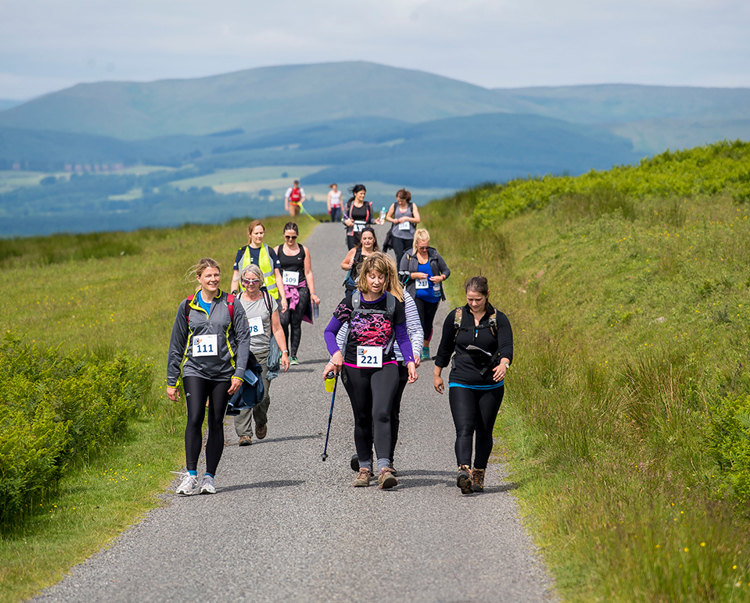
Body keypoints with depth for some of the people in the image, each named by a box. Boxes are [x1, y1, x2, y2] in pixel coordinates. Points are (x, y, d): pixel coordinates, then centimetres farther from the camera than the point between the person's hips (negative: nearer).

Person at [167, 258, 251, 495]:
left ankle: (210, 477, 12)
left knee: (216, 423, 4)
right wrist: (172, 381, 10)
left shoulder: (231, 305, 3)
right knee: (195, 418, -16)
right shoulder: (187, 306, 6)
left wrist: (239, 373, -7)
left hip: (223, 372, 0)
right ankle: (190, 475, -10)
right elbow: (176, 345, 11)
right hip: (195, 370, 0)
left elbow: (243, 338, 2)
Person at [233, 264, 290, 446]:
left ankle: (261, 422, 27)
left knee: (262, 395, -4)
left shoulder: (268, 300, 9)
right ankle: (244, 433, -10)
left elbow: (277, 329, 10)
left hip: (264, 354, 0)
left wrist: (284, 352, 2)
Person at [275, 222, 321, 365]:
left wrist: (312, 293, 4)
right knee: (283, 320, -16)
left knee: (296, 323, -2)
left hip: (300, 290, 1)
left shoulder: (304, 251, 9)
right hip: (283, 289, -1)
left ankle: (293, 356, 3)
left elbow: (308, 273, 10)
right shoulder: (277, 251, 8)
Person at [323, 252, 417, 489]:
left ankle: (384, 468, -26)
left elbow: (402, 336, 9)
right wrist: (336, 354, -10)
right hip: (354, 368, 1)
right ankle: (364, 467, 23)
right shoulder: (351, 302, -2)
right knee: (362, 418, 10)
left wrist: (410, 361, -3)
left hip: (385, 367, -1)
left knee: (381, 413, -19)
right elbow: (329, 331, 6)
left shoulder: (394, 303, -1)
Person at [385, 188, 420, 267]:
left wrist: (406, 218, -13)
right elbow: (387, 217, 20)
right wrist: (393, 220, -2)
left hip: (409, 236, 0)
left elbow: (417, 220, -1)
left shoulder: (412, 206, 4)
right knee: (399, 256, -12)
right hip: (397, 235, 0)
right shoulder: (394, 206, 7)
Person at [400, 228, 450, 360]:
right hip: (416, 296, -2)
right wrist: (416, 275, -17)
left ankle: (426, 348, 25)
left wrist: (441, 277, -11)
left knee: (428, 324, 10)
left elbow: (446, 270, 10)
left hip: (432, 295, 2)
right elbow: (402, 274, -4)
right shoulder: (408, 256, -1)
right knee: (419, 322, -12)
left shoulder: (434, 255, 3)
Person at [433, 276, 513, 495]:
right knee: (464, 428, -17)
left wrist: (503, 364, -39)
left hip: (491, 385, 1)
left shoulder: (499, 319, -4)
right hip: (461, 384, -1)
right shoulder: (456, 317, 1)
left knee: (484, 432, 9)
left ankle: (479, 476, 23)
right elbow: (445, 347, 14)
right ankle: (464, 471, -33)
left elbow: (506, 346, -18)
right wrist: (437, 374, 19)